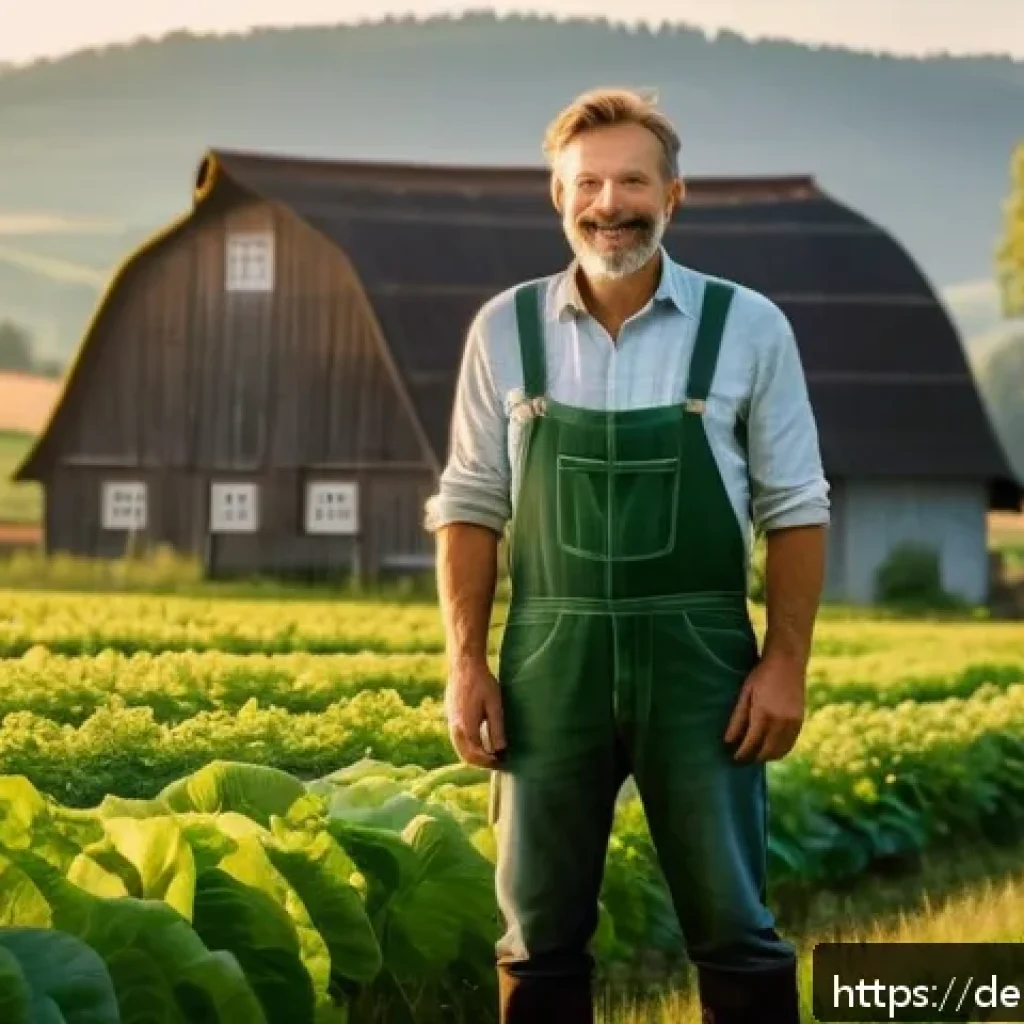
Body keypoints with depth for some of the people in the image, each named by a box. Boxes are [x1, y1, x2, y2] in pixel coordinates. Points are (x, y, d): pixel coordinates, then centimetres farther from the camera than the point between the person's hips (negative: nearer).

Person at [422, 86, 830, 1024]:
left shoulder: (747, 327, -1)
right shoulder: (506, 330, 3)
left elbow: (795, 512, 2)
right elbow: (470, 509, 6)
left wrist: (786, 664, -5)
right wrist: (466, 664, -1)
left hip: (697, 658, -1)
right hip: (551, 660, 2)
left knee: (732, 931, 3)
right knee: (540, 935, 7)